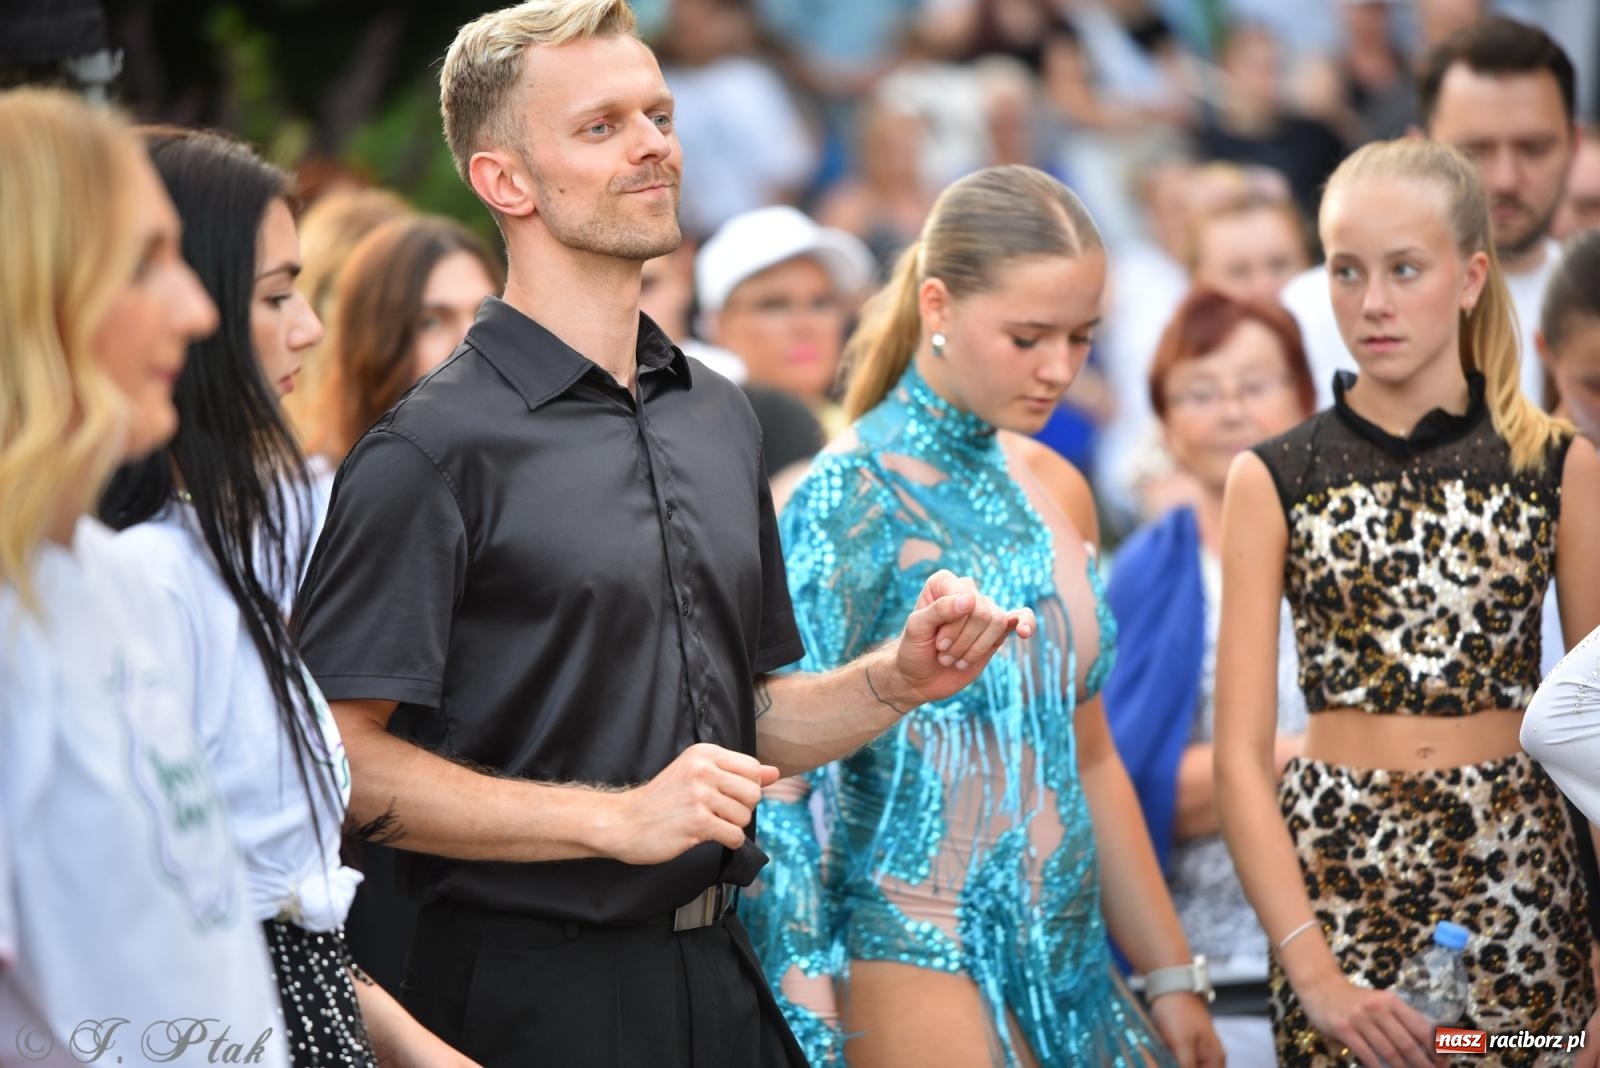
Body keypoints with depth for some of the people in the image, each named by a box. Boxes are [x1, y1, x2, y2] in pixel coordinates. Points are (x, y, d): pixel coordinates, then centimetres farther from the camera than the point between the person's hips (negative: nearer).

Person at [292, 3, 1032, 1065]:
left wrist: (898, 678, 3)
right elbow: (339, 760, -18)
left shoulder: (722, 419, 13)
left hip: (720, 977, 7)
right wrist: (617, 818, -19)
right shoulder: (437, 449, -12)